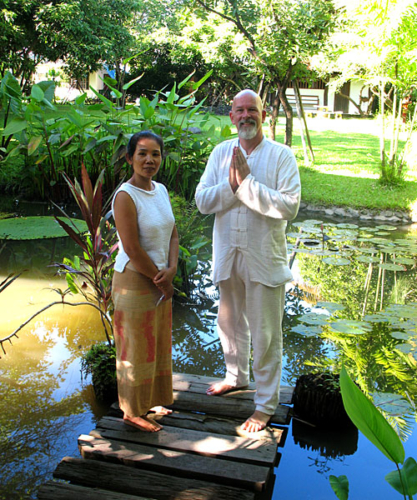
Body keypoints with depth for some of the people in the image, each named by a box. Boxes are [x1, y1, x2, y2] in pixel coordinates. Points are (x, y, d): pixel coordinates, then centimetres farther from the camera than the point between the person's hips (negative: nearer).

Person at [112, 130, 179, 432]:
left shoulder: (161, 190, 5)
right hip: (135, 280, -8)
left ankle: (151, 401, 39)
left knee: (158, 344, 19)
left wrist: (172, 269, -9)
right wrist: (162, 280, -12)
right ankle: (132, 411, 24)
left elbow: (172, 234, 7)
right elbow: (132, 249, -21)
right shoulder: (125, 196, -19)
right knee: (137, 349, 6)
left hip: (160, 279, 8)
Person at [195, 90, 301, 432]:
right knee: (230, 323, 21)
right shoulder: (221, 153, 4)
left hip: (265, 257, -4)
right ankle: (236, 376, 46)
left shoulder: (281, 155, -8)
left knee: (266, 334, 3)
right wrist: (231, 184, -19)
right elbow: (202, 201, -3)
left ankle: (266, 405, 20)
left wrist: (247, 182, -22)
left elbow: (289, 206, -20)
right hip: (227, 255, 5)